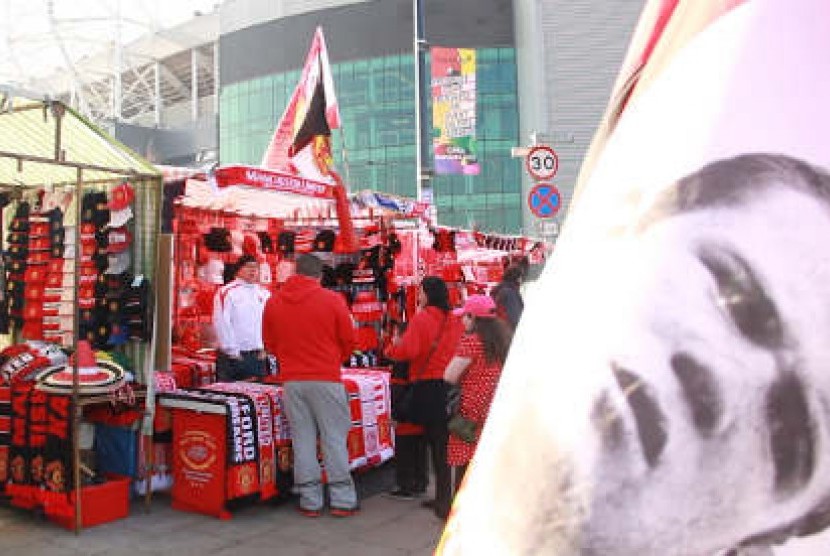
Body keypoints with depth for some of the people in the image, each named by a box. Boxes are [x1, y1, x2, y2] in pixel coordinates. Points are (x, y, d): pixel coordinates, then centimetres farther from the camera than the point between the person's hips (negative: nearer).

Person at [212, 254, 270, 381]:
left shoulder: (265, 294, 10)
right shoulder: (226, 292, -5)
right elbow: (222, 324, -10)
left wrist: (264, 349, 2)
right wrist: (233, 351, -10)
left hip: (258, 356, 5)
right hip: (232, 356, -4)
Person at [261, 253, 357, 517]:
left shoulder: (273, 302, 3)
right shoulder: (332, 300, -7)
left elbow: (269, 343, 12)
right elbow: (348, 339, 0)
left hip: (291, 380, 3)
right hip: (326, 379, -3)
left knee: (302, 439, 10)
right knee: (334, 438, 5)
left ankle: (310, 500, 15)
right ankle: (342, 499, 11)